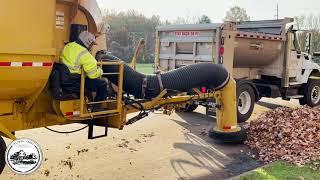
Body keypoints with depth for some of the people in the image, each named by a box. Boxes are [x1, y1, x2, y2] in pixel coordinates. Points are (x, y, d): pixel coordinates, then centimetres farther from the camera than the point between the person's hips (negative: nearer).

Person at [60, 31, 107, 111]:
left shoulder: (67, 47, 7)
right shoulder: (85, 55, -18)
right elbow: (93, 74, -19)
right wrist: (100, 71, 5)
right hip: (75, 83, -9)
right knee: (102, 84, 1)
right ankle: (97, 107, 9)